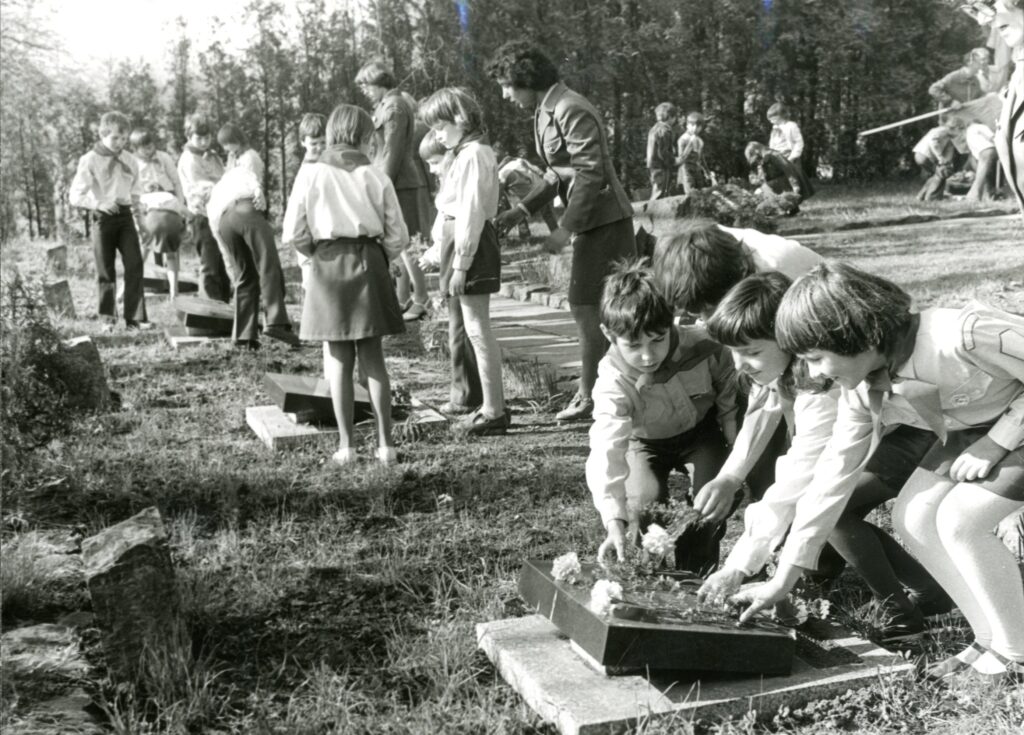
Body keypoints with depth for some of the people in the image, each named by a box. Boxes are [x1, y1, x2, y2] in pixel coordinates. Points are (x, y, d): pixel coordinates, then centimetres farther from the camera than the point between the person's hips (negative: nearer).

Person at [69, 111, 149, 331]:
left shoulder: (129, 160, 7)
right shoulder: (89, 160, -5)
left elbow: (136, 191, 18)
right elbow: (75, 196, -8)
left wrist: (133, 200, -3)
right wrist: (99, 204, -21)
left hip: (125, 216, 3)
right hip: (103, 218, -3)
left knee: (134, 264, -8)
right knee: (105, 270, 4)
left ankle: (135, 317, -4)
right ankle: (108, 318, 16)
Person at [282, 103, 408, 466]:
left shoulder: (311, 174, -2)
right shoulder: (375, 177, 0)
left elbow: (293, 233, -5)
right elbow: (397, 235, 0)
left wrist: (310, 258, 12)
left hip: (326, 265, -1)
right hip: (369, 264, 1)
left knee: (339, 361, 6)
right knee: (373, 358, 10)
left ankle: (346, 446, 9)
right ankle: (385, 444, 10)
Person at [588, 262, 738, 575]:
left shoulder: (701, 344, -29)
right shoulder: (613, 383, -36)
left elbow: (728, 386, -6)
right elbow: (606, 450, -44)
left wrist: (735, 441, -9)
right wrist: (614, 521, -53)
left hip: (702, 429, 2)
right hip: (646, 442, -1)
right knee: (644, 500, -25)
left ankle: (696, 573, 4)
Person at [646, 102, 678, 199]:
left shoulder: (654, 128, 14)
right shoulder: (665, 130, -16)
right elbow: (662, 153, -21)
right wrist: (674, 160, -11)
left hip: (654, 166, 10)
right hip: (662, 167, -10)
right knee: (661, 195, -7)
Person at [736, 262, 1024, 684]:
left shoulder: (963, 336, -37)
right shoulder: (863, 389, -14)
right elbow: (833, 477, -8)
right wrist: (783, 579, -6)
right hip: (973, 429, 7)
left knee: (958, 520, -20)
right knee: (912, 519, -6)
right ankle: (990, 641, 8)